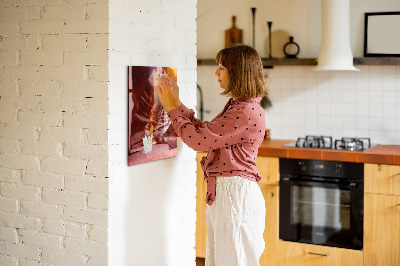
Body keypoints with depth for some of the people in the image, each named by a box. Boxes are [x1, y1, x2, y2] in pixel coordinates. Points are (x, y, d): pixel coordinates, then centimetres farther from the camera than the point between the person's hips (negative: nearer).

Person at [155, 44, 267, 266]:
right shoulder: (236, 106, 13)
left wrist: (171, 108, -7)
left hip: (236, 194, -10)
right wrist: (177, 104, 15)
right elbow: (205, 132, 18)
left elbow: (198, 139, -19)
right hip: (223, 192, 10)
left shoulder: (246, 112, -20)